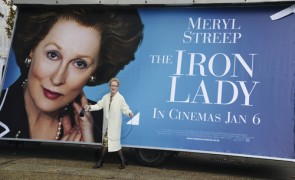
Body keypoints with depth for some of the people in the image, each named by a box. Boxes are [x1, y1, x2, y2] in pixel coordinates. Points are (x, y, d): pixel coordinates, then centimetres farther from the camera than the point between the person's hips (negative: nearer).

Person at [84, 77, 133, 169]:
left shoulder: (120, 98, -9)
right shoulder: (106, 97, 6)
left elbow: (124, 108, -14)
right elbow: (99, 105, 4)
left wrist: (129, 112, -35)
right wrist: (90, 107, -11)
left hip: (115, 125, -5)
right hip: (107, 124, 5)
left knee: (115, 143, -3)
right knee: (105, 142, 14)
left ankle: (123, 161, 15)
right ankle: (100, 162, 24)